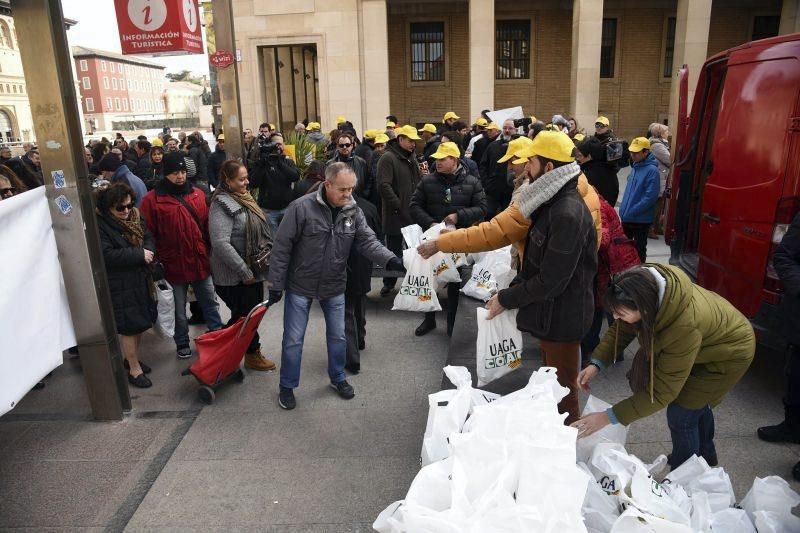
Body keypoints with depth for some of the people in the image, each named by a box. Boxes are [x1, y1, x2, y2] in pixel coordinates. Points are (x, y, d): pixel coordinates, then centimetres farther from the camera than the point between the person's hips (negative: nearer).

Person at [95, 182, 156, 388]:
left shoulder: (134, 218, 7)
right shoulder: (99, 225, -16)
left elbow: (149, 238, 9)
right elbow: (107, 255, -25)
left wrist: (148, 251, -14)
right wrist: (139, 254, -22)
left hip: (140, 280, 7)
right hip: (120, 286, -7)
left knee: (140, 323, 17)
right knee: (129, 327, 1)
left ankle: (131, 358, 37)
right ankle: (134, 369, 15)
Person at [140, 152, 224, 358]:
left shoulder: (198, 194, 4)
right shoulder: (152, 200, -8)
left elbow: (208, 226, 9)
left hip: (201, 262, 3)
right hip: (173, 265, -3)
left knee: (210, 302, 15)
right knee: (179, 309, 14)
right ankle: (182, 343, 32)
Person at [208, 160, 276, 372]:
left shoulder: (243, 198, 9)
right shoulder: (222, 205, -18)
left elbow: (259, 231, 20)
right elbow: (221, 243, -25)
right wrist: (245, 272, -22)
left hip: (253, 270, 9)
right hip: (234, 276, -9)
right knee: (246, 315, 5)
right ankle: (253, 354, 23)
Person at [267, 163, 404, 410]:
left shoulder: (354, 211, -6)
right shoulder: (302, 207, -20)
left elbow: (368, 242, -12)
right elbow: (282, 247, -15)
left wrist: (391, 260, -31)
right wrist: (276, 283, -14)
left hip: (334, 287, 4)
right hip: (300, 286, -4)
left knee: (338, 336, 16)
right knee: (293, 339, 7)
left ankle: (338, 378, 38)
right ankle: (287, 386, 26)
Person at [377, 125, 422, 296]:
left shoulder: (411, 158, 15)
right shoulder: (388, 158, -11)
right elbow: (384, 185, -20)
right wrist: (398, 206, -20)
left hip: (413, 213, 7)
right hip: (396, 214, -7)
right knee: (394, 249, 4)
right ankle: (389, 283, 19)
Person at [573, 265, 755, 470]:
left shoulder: (685, 326, -46)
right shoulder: (645, 282, -29)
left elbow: (661, 392, -37)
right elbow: (621, 329, -13)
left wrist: (608, 418, -36)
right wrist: (596, 364, -26)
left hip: (730, 352, -7)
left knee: (680, 414, -6)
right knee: (695, 401, 24)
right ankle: (705, 454, 52)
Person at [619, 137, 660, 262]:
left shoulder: (652, 170, -18)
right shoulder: (635, 166, 8)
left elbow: (650, 197, -23)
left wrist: (631, 212, -22)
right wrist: (624, 209, 10)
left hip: (641, 219, -8)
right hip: (627, 218, 8)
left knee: (639, 249, 8)